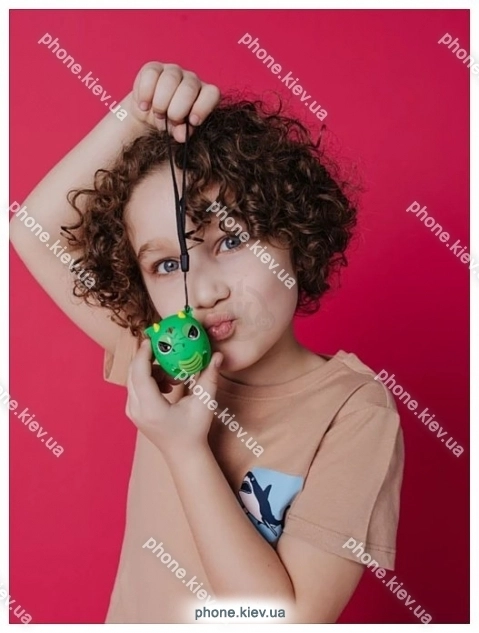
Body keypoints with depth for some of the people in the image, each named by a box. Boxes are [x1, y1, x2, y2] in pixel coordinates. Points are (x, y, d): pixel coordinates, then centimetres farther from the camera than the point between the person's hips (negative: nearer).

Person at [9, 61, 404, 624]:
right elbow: (35, 230, -12)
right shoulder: (164, 362, -13)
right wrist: (137, 114, -25)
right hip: (131, 613, 4)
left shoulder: (354, 410, -25)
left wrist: (186, 451, -28)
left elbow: (290, 619, -26)